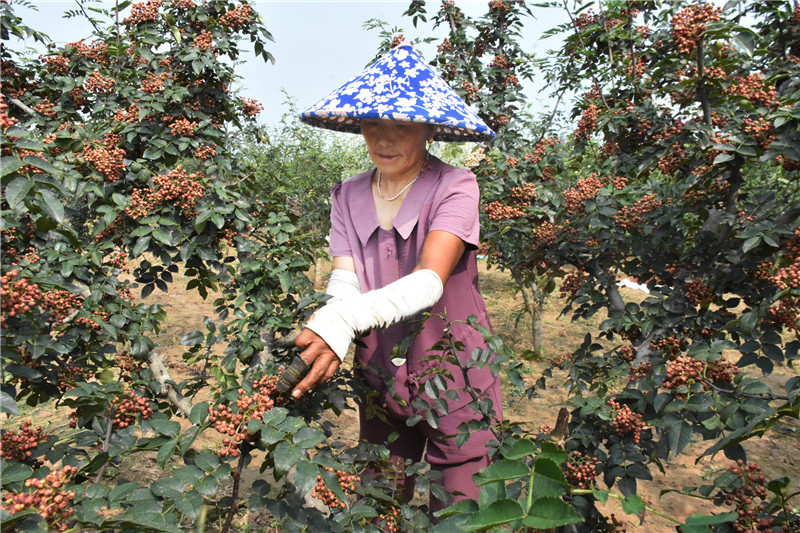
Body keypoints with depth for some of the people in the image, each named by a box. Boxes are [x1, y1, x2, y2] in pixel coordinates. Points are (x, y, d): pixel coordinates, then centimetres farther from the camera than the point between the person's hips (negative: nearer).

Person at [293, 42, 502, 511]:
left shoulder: (455, 186, -13)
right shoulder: (348, 197, 3)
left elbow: (430, 279, -27)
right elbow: (344, 280, -10)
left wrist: (344, 319, -42)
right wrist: (328, 323, -33)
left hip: (454, 379, -4)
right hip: (381, 379, 4)